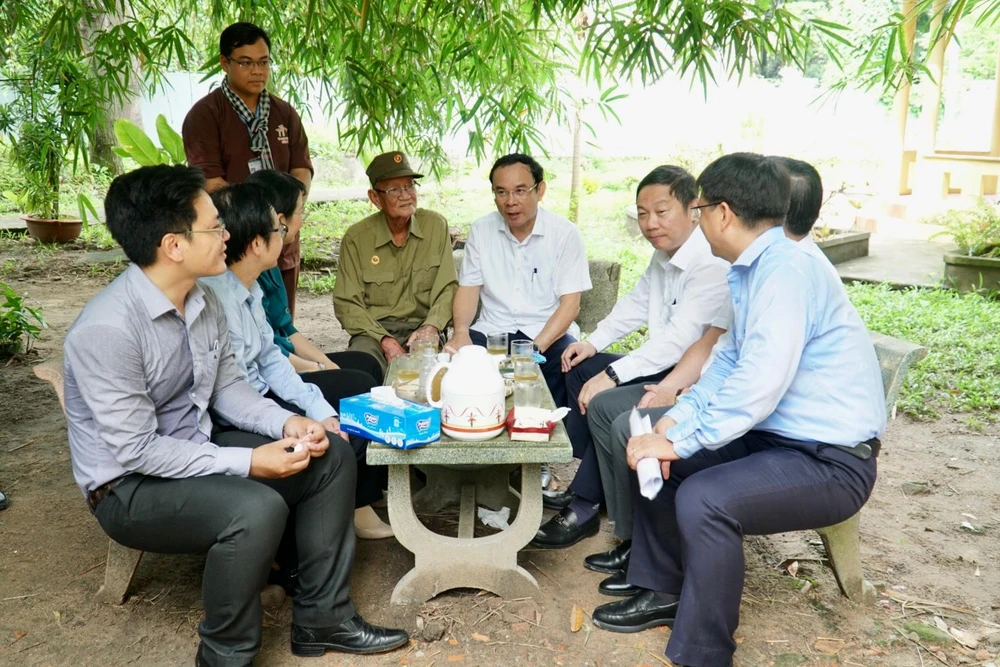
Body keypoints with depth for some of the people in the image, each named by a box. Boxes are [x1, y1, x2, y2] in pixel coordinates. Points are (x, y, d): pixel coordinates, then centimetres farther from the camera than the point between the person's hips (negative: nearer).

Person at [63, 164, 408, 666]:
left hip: (196, 452, 8)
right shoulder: (106, 330, -27)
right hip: (129, 485, -8)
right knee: (256, 508, -34)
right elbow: (136, 450, -26)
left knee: (332, 458, 0)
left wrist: (285, 422, -11)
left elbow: (227, 387, 7)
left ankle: (322, 617, 9)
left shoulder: (204, 303, -3)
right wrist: (247, 462, -26)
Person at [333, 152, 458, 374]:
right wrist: (385, 341, -16)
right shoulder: (356, 238, -2)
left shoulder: (436, 226, 3)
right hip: (374, 331, -1)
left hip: (422, 329, 1)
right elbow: (346, 304, -2)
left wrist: (432, 326, -17)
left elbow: (447, 289, 2)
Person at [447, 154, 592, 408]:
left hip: (547, 332, -2)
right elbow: (469, 288, 6)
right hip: (492, 330, 2)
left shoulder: (566, 234, -5)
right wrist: (461, 331, -15)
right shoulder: (481, 230, 5)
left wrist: (536, 348, -24)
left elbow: (570, 303, -10)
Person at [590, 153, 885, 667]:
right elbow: (729, 361, 14)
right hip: (773, 435, 10)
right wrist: (673, 423, 1)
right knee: (650, 453, 10)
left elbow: (758, 386, -31)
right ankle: (663, 592, 24)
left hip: (831, 461, -10)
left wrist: (679, 442, -21)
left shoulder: (787, 270, -24)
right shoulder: (751, 270, 6)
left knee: (702, 499, -30)